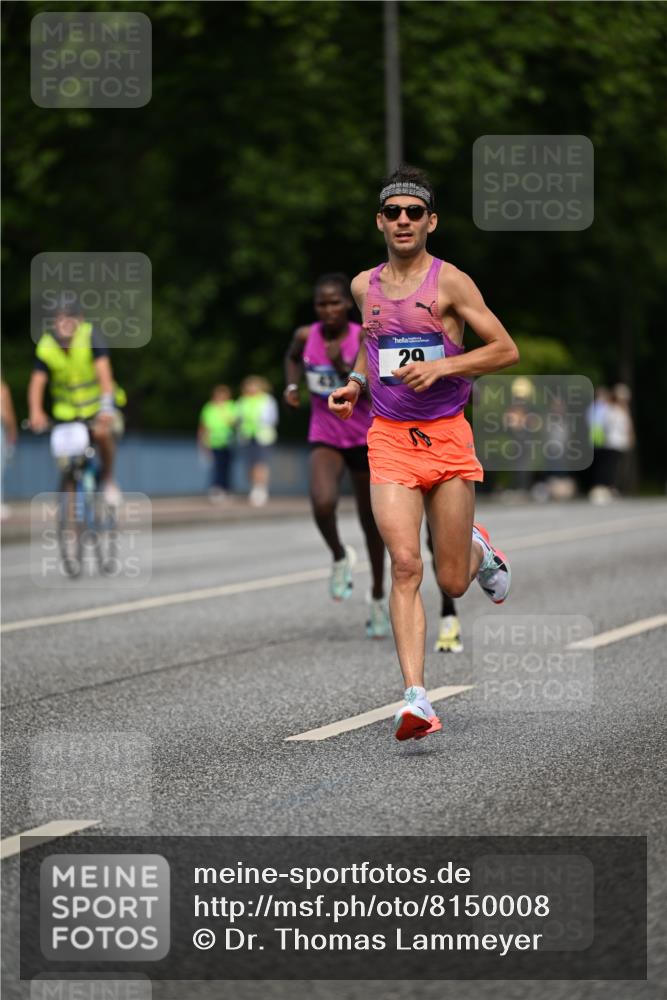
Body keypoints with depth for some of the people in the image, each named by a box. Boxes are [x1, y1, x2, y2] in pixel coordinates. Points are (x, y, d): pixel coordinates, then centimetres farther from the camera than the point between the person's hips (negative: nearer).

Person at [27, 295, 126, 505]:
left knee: (102, 433, -32)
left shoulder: (91, 336, -20)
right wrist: (36, 412, -38)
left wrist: (106, 405, -45)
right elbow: (37, 382, -20)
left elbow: (104, 371, -31)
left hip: (97, 406, -3)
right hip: (68, 412, 3)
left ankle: (108, 478, -6)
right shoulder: (46, 346, -12)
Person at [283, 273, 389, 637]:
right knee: (322, 503, -27)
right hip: (325, 439, 1)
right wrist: (292, 385, 2)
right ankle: (340, 556, 5)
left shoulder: (364, 338, -15)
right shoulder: (306, 336, -6)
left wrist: (344, 368, -34)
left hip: (365, 438, -1)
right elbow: (293, 357, 19)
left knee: (371, 520, 10)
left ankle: (378, 599, 29)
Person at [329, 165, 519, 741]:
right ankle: (416, 699, -18)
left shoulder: (449, 282, -5)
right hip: (389, 438, 2)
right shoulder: (364, 286, 8)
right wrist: (355, 382, 10)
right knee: (405, 566, -16)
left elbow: (507, 350, -5)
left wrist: (442, 366, -17)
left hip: (447, 435, -2)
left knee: (452, 584, 4)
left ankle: (478, 548, 42)